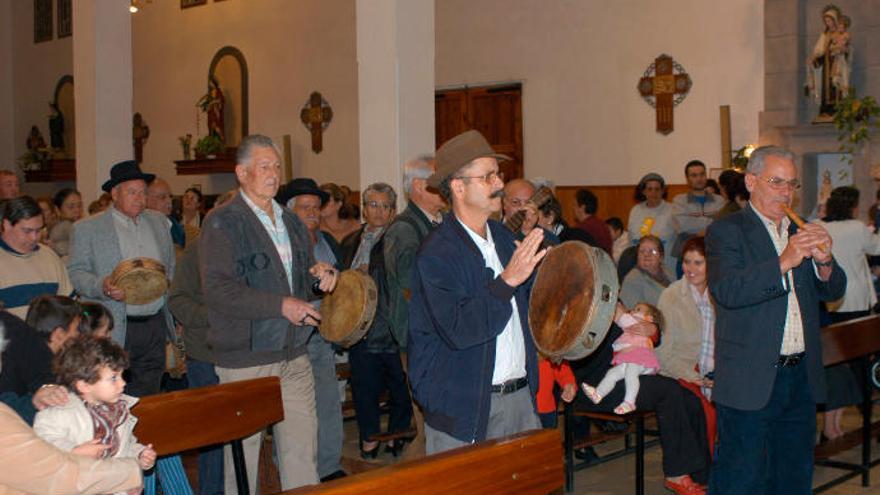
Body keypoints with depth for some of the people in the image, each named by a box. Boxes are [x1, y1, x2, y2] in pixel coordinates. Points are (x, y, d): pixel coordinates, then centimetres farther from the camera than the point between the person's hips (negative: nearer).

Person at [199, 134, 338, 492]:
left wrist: (320, 274, 2)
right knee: (243, 453, 3)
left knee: (302, 452, 8)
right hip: (245, 359, -6)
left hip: (294, 356, 6)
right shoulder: (222, 222, -7)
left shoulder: (291, 222, 16)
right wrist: (281, 305, -20)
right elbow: (217, 289, -17)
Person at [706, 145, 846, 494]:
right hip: (750, 380, -6)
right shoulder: (726, 231, -5)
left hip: (802, 376, 6)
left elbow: (833, 291, 12)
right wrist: (784, 262, -26)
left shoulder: (801, 233, 15)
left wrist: (824, 261, -9)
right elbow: (726, 290, -20)